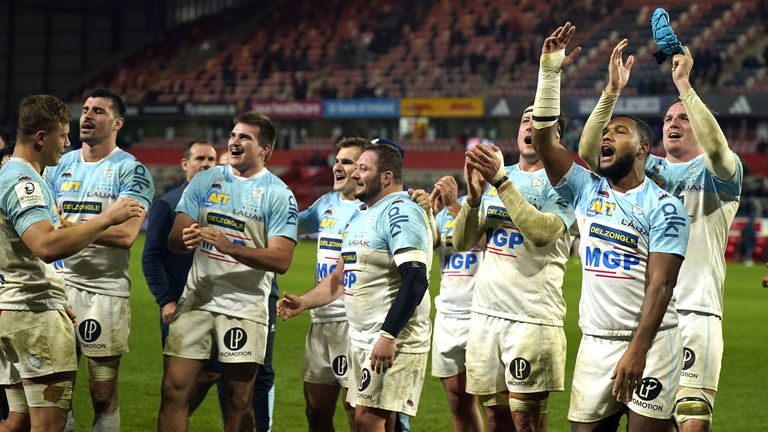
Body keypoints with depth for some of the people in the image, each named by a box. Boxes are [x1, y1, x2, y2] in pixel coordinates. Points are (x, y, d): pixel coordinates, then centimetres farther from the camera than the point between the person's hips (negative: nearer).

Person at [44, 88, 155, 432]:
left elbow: (126, 234, -16)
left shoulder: (130, 170, -3)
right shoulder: (61, 166, 13)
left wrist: (68, 225, -15)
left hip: (106, 289, -5)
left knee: (104, 396, -1)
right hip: (61, 284, 5)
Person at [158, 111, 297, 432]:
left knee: (239, 403, 4)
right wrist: (186, 239, -18)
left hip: (245, 308, -3)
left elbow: (281, 260, -12)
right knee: (173, 390, -3)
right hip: (197, 300, 3)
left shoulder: (278, 195, -3)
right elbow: (174, 240, 6)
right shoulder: (205, 181, 9)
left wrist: (230, 247, -23)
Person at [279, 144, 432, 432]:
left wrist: (388, 336, -28)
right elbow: (342, 277, 28)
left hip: (393, 341, -10)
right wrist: (303, 303, 18)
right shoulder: (360, 218, 18)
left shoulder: (400, 213, -14)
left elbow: (415, 280, -24)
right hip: (361, 340, 10)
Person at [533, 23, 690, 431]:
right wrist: (549, 72, -6)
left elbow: (659, 286, -13)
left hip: (649, 342, -5)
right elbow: (544, 139, 1)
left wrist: (638, 350, -21)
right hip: (594, 341, 5)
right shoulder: (585, 190, 9)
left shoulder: (663, 208, -6)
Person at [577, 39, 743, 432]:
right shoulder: (644, 169, 18)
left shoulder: (714, 174, 6)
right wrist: (612, 91, -7)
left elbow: (717, 149, -18)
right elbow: (588, 151, 3)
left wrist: (684, 86, -21)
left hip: (694, 310, -4)